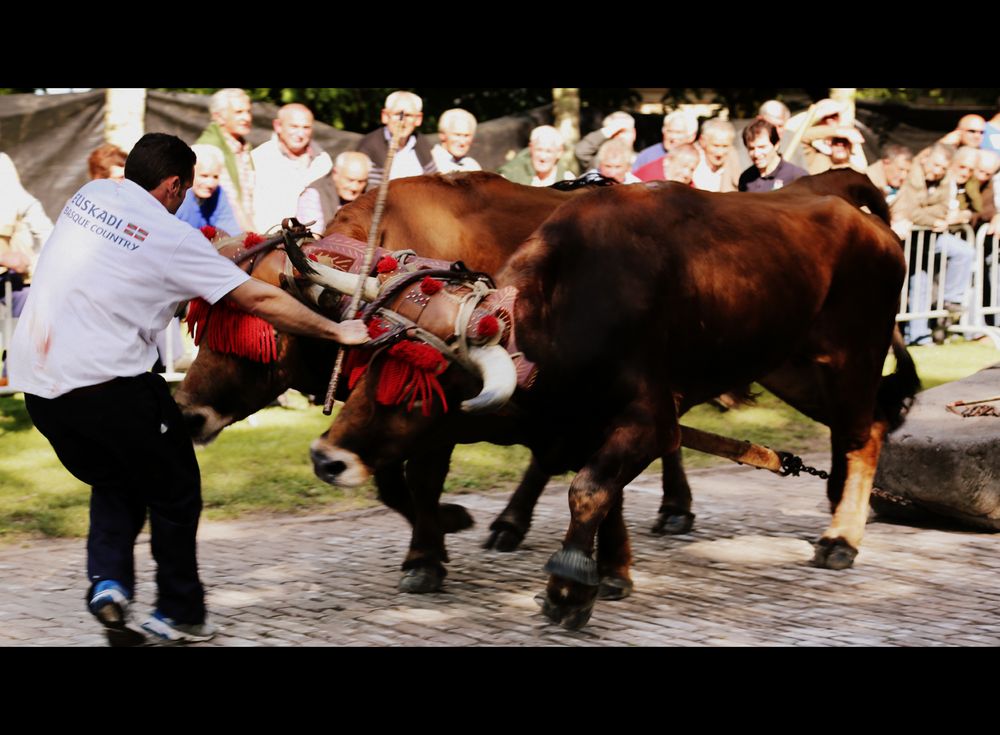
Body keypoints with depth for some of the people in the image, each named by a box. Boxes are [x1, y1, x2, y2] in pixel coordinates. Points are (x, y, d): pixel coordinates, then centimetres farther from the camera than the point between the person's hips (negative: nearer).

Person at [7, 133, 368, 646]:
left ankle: (108, 582, 5)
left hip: (35, 380, 7)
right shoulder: (172, 238, -6)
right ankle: (179, 614, 19)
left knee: (113, 482, 25)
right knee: (173, 489, 12)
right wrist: (336, 331, 5)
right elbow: (261, 301, -5)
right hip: (104, 382, -7)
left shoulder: (91, 194, 12)